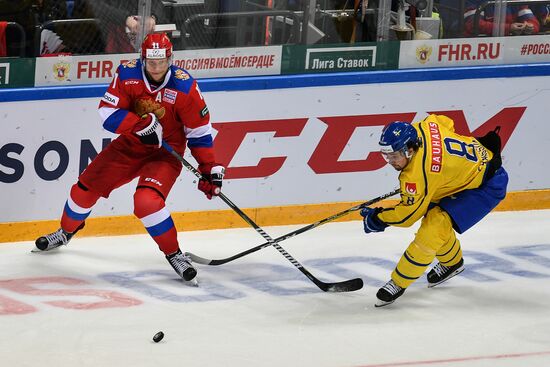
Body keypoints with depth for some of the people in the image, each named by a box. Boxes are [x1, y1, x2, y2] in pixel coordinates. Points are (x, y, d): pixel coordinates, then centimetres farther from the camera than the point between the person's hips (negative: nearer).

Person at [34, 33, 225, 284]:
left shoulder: (185, 86, -20)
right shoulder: (128, 74, -14)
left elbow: (200, 132, -11)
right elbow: (108, 112, -18)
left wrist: (210, 168, -14)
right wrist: (142, 124, -31)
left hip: (165, 152, -4)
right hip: (130, 144, 4)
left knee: (147, 200, -29)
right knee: (86, 186, 6)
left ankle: (174, 255, -12)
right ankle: (66, 232, 37)